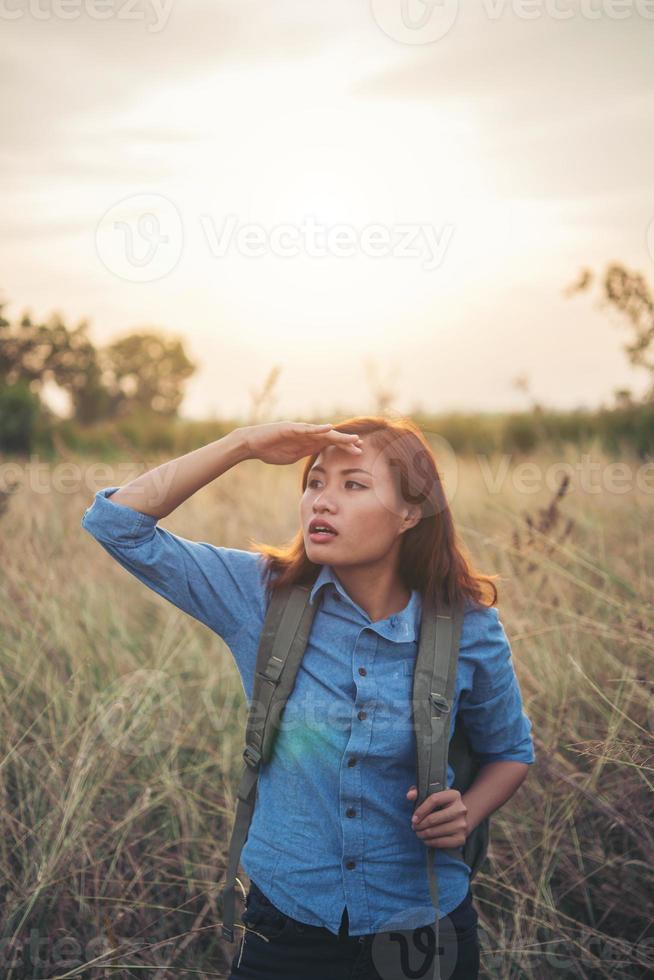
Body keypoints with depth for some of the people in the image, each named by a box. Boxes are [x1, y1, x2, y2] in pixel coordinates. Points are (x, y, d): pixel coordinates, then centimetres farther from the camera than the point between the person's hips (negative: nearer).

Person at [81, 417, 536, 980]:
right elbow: (116, 522, -11)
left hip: (420, 930, 0)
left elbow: (511, 751, 8)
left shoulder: (470, 631, -10)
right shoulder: (263, 595, -9)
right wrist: (245, 444, -19)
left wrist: (467, 814, -13)